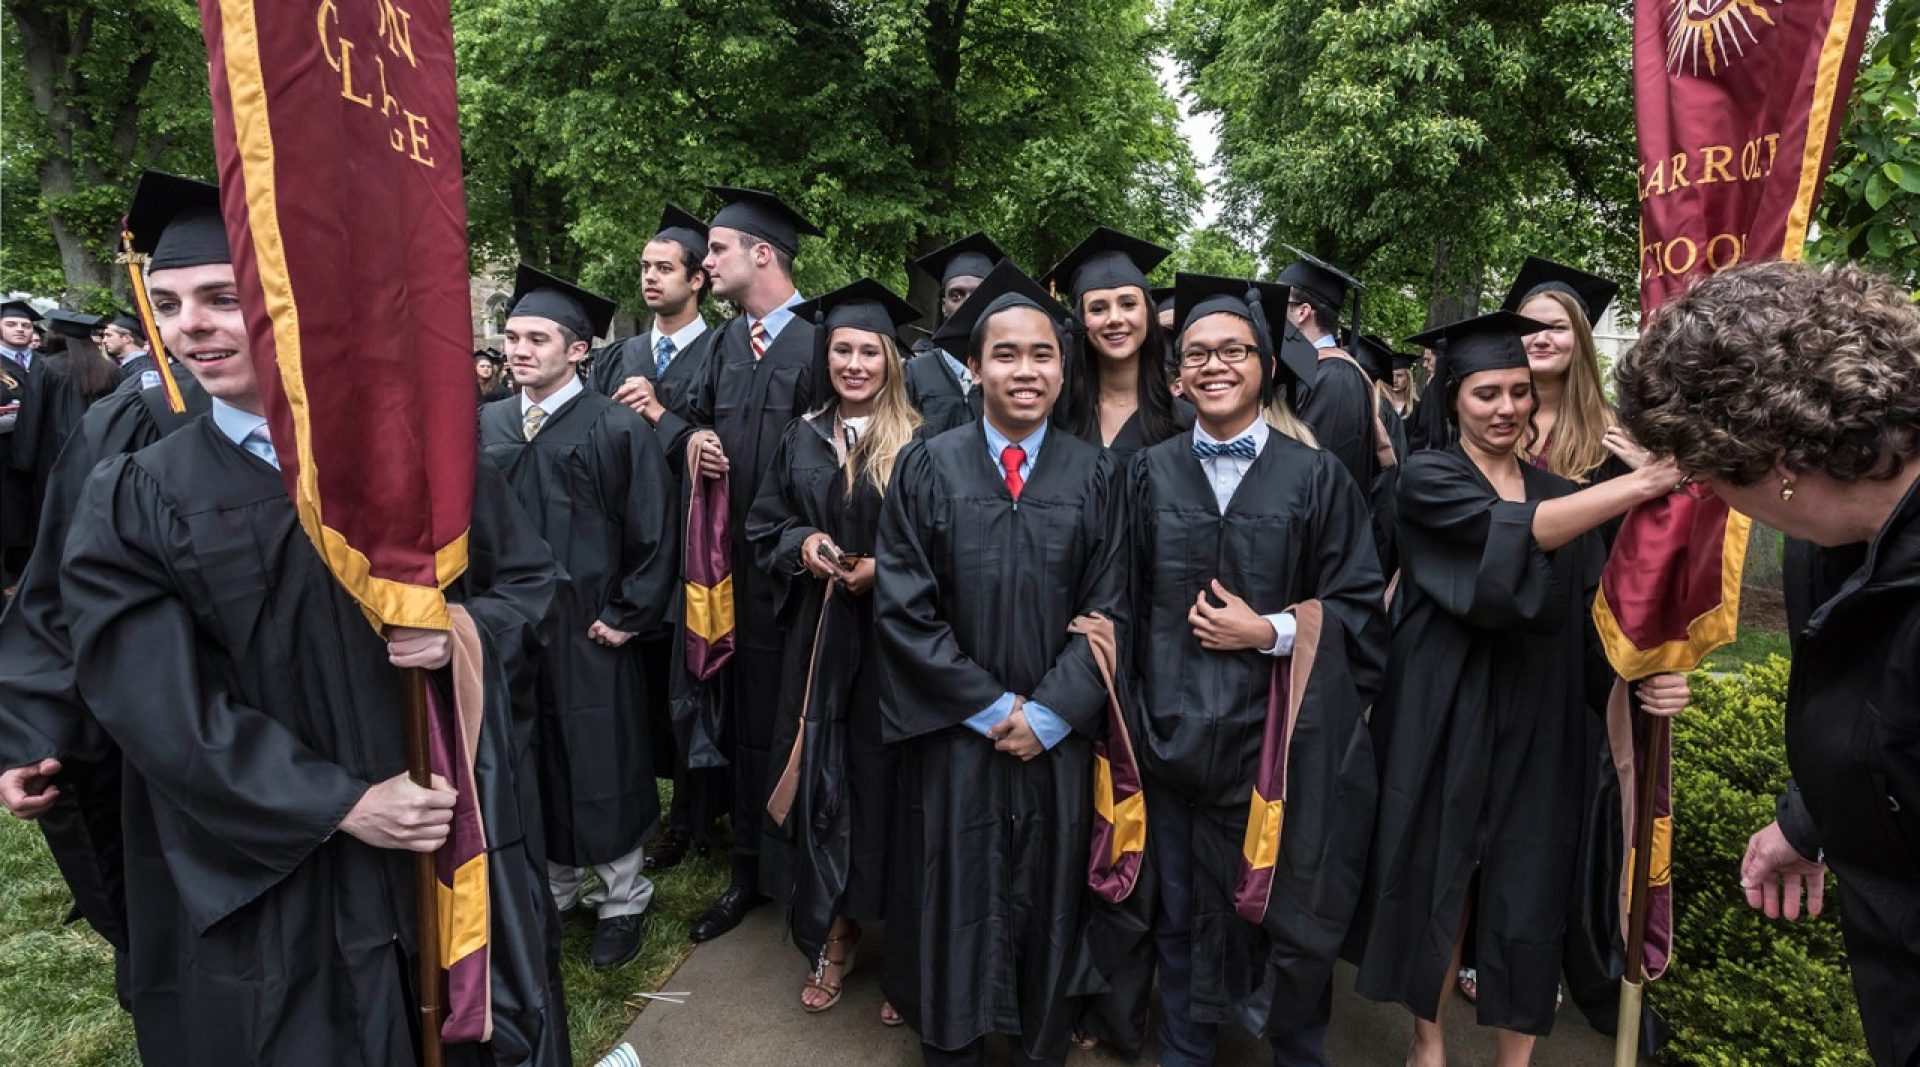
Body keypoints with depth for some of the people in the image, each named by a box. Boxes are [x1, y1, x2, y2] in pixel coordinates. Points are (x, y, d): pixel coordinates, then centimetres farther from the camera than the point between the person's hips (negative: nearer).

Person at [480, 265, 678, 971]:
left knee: (602, 770, 6)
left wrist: (626, 616, -10)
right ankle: (552, 888, 34)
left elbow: (654, 535, -9)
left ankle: (623, 900, 24)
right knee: (529, 765, 14)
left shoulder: (619, 429, -10)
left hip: (588, 633, -5)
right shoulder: (487, 425, 5)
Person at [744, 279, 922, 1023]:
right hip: (819, 635, 4)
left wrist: (884, 568, -17)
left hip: (893, 637, -4)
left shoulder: (917, 445, -5)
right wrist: (802, 544, -8)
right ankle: (834, 935, 26)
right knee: (822, 780, 9)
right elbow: (763, 529, 12)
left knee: (885, 783, 3)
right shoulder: (801, 439, 8)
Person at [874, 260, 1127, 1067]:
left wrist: (1046, 714, -10)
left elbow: (1108, 611, -1)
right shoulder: (928, 468, -3)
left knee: (1050, 904, 13)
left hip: (1056, 741, 1)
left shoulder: (1096, 475, 1)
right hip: (953, 737, -1)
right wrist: (990, 708, -10)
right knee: (955, 904, 10)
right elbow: (901, 607, -7)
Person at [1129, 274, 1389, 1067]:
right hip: (1173, 730, 2)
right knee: (1179, 910, 12)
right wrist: (1133, 707, 1)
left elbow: (1362, 608, 0)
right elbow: (1126, 604, 9)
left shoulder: (1316, 477, 1)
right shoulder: (1148, 474, 7)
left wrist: (1270, 631, -14)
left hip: (1281, 735, -1)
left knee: (1288, 910, 8)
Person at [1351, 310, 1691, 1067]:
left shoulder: (1562, 494, 11)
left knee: (1527, 901, 7)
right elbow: (1516, 530, -26)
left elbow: (1590, 620, 3)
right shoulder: (1427, 480, -5)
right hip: (1446, 725, -3)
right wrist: (1641, 483, -35)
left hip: (1537, 733, 4)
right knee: (1439, 886, 8)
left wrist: (1643, 677, -16)